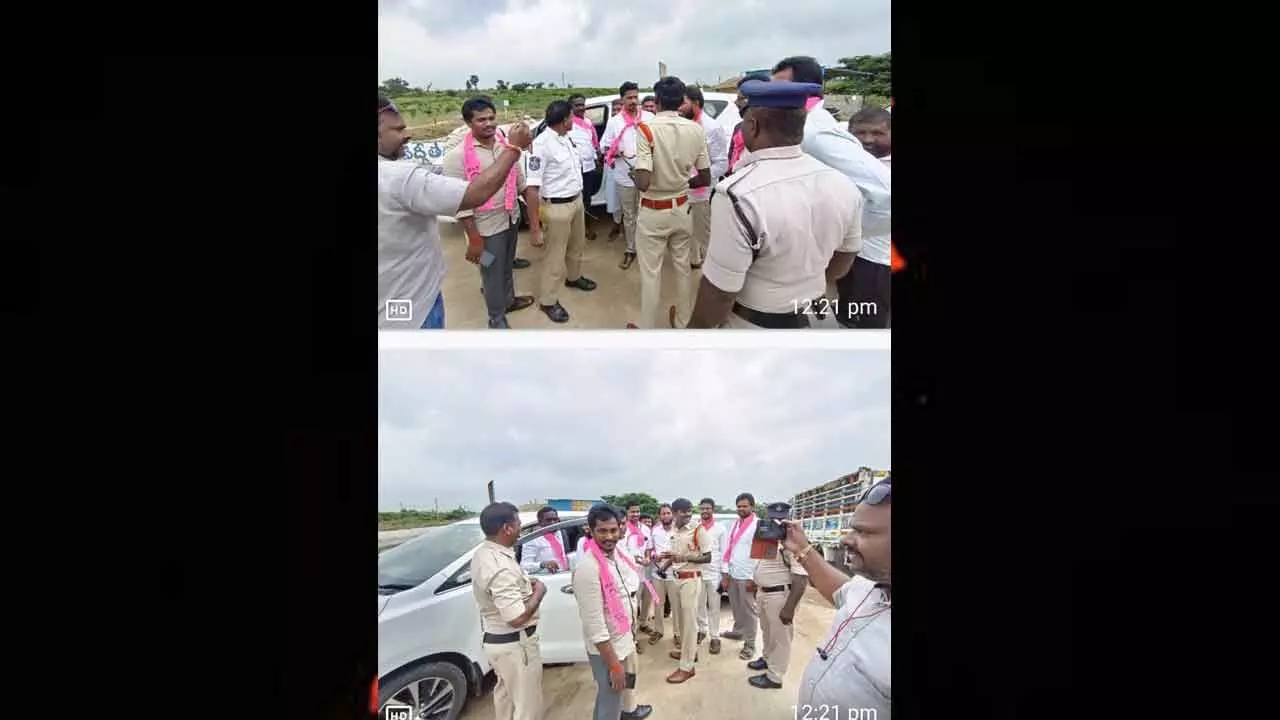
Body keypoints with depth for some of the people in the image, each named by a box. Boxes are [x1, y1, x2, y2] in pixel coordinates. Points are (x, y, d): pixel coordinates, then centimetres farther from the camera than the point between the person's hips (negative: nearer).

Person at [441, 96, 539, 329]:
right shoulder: (457, 156, -19)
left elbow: (524, 183, 5)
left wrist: (534, 222, 0)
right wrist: (474, 240, -19)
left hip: (512, 218, 5)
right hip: (487, 226, -5)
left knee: (507, 265, 26)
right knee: (493, 273, 9)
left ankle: (508, 299, 49)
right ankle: (497, 319, 28)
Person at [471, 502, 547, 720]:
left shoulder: (483, 553, 0)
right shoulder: (500, 568, -31)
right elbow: (517, 618, -32)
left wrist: (524, 583, 4)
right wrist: (538, 592, -17)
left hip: (495, 639, 10)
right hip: (514, 644, -10)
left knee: (505, 694, 27)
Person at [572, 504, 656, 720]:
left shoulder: (618, 554, -4)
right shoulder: (588, 567, -30)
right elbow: (593, 623, -28)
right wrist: (612, 663, -24)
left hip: (625, 636, 9)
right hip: (606, 646, -9)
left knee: (630, 677, 32)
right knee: (610, 700, 7)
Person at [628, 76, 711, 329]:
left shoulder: (647, 129, -18)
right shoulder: (696, 130, -5)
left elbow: (643, 183, -25)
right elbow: (705, 179, 2)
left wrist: (634, 176, -3)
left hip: (653, 212, -4)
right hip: (682, 209, 4)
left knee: (651, 273, 6)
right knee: (682, 266, 19)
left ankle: (647, 330, 16)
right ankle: (683, 322, 34)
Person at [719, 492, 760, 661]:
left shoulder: (758, 525, -10)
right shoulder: (735, 524, 11)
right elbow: (727, 548, 10)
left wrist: (753, 578, -14)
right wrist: (725, 574, 6)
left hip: (747, 576, -6)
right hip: (732, 574, 6)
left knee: (748, 610, 2)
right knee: (736, 607, 17)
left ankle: (749, 644, 10)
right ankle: (738, 631, 35)